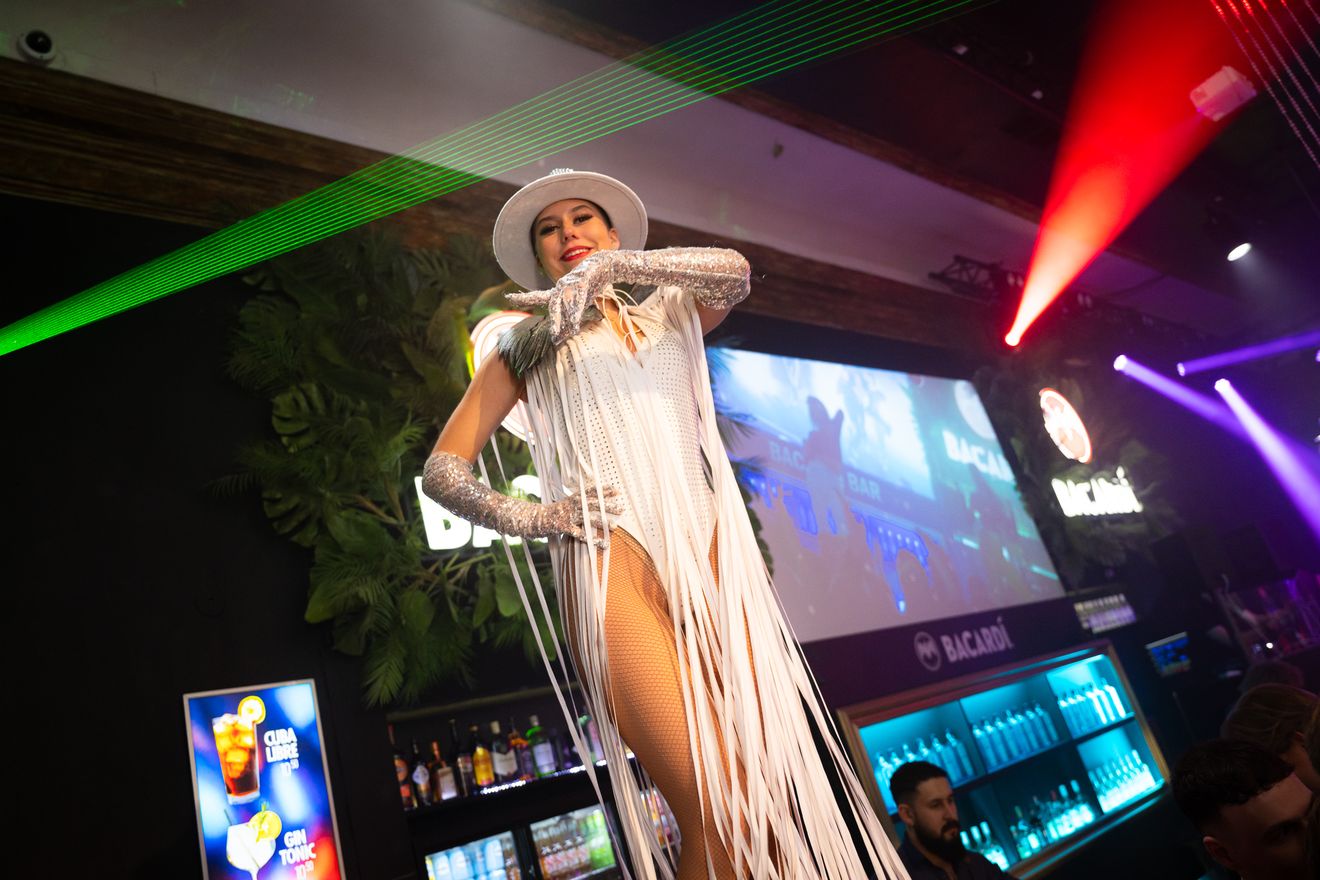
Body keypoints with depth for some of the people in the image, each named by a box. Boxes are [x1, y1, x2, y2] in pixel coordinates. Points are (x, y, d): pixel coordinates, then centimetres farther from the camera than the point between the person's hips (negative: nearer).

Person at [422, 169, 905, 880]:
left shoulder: (670, 311, 24)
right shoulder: (525, 345, 19)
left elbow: (733, 271, 0)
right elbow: (442, 468, 13)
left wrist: (606, 268, -10)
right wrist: (527, 518, -3)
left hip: (709, 551, 3)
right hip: (610, 559, -2)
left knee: (778, 787, -5)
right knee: (715, 813, -14)